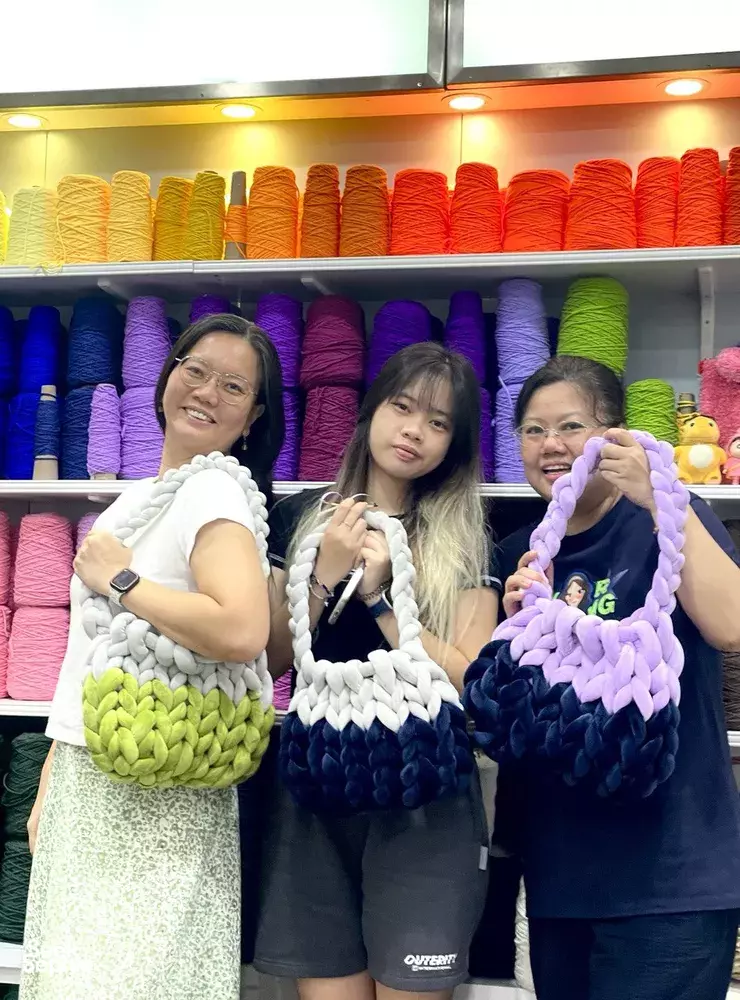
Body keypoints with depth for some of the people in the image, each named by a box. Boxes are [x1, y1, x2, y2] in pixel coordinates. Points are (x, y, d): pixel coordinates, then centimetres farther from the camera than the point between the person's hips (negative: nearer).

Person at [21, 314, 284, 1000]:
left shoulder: (214, 494, -11)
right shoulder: (136, 497, 15)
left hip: (152, 796, -8)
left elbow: (241, 632, -30)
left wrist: (120, 580, -18)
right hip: (81, 785, 8)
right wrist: (51, 783, 18)